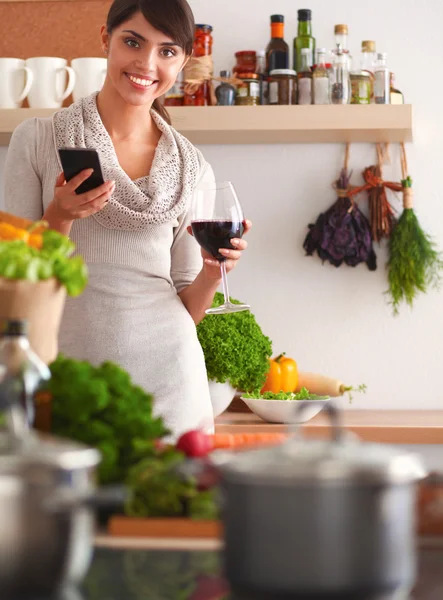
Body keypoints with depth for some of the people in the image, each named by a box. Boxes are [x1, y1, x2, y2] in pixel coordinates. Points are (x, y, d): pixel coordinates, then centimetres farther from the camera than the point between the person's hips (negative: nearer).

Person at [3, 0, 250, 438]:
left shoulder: (193, 170, 8)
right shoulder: (38, 139, 1)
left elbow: (187, 308, 11)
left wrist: (213, 270, -8)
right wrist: (59, 217, -15)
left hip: (166, 375, 2)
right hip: (68, 369, -1)